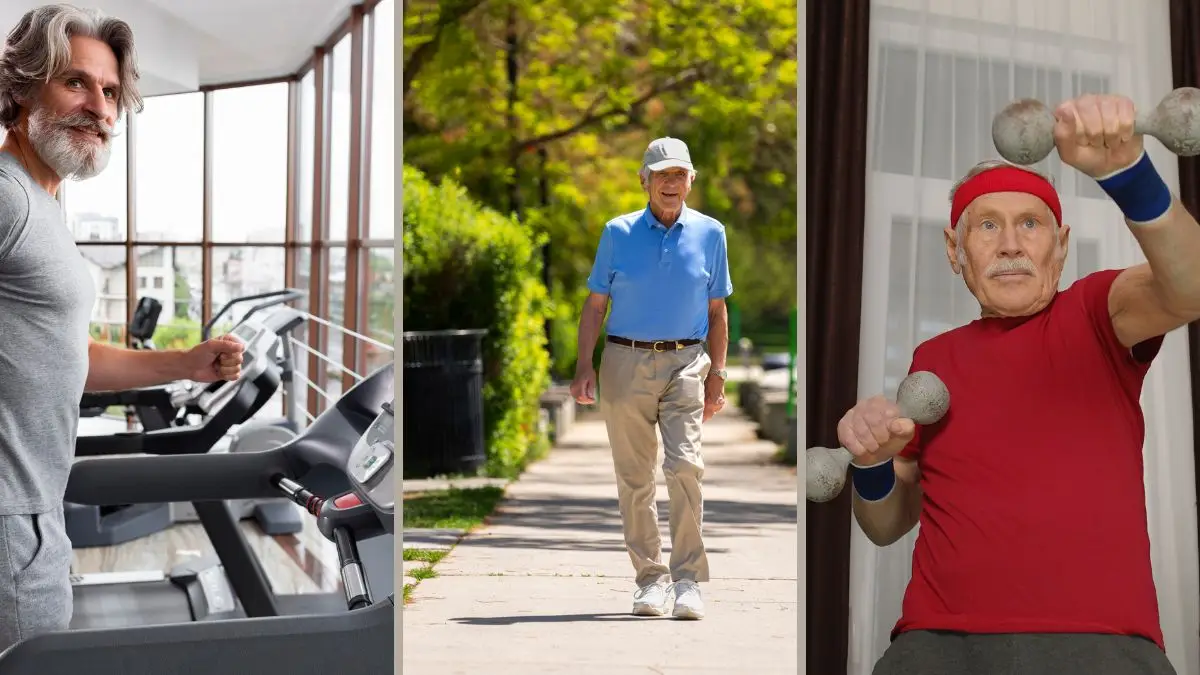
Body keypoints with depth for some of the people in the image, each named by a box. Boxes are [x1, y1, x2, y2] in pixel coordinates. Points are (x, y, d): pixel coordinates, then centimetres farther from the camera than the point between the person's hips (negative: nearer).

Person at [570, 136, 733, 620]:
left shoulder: (709, 234, 7)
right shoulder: (618, 233, 6)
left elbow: (717, 312, 12)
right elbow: (595, 305, 8)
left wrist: (717, 375, 6)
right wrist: (583, 366, -3)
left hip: (685, 363, -1)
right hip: (626, 362, 1)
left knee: (684, 465, -16)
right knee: (634, 477, 2)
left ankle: (688, 581, -12)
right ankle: (649, 579, 12)